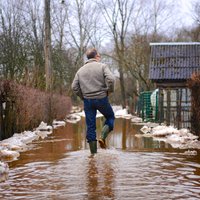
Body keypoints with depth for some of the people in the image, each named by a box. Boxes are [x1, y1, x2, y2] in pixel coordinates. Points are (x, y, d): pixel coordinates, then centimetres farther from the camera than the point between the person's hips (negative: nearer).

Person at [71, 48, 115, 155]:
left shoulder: (81, 70, 9)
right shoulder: (102, 66, -3)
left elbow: (74, 87, 3)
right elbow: (110, 79, -17)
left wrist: (82, 96, 12)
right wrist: (109, 90, -2)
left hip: (87, 100, 3)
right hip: (101, 98, -3)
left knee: (90, 125, 7)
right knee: (110, 117, 20)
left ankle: (93, 152, 9)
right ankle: (103, 136, -2)